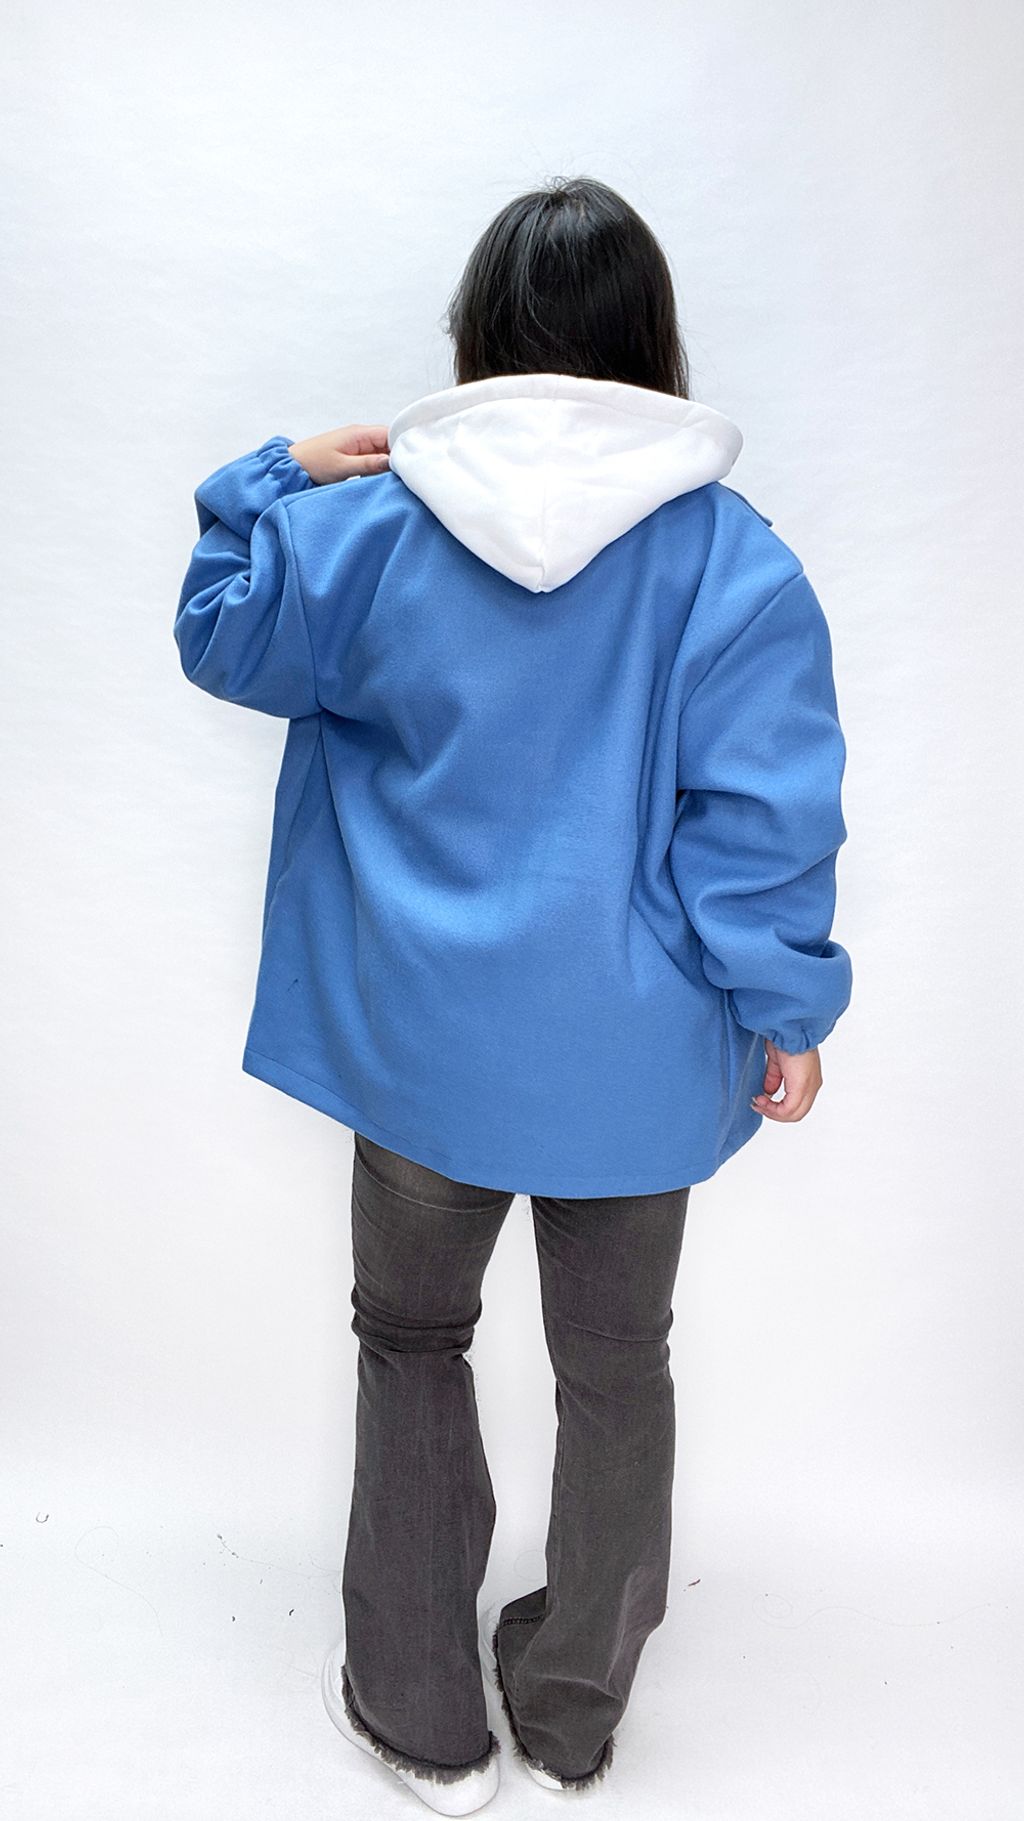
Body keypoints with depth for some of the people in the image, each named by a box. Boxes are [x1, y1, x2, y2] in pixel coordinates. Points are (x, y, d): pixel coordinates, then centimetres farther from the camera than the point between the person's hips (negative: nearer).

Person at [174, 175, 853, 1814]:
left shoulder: (372, 530, -7)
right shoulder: (735, 558, -9)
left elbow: (224, 634, 9)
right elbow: (764, 818, -11)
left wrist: (278, 478, 20)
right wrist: (787, 1014, -1)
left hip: (428, 1039, 0)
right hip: (636, 1055, 1)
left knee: (412, 1338, 23)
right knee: (616, 1367, 20)